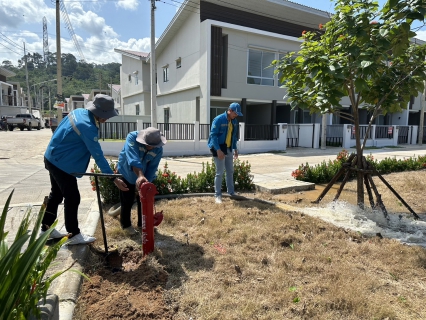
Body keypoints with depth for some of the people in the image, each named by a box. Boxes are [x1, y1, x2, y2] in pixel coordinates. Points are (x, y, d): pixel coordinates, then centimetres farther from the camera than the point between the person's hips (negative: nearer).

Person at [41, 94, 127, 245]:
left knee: (56, 194, 20)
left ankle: (46, 228, 34)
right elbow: (97, 154, -29)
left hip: (53, 158, 10)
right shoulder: (87, 126, -29)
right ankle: (74, 235, 10)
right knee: (72, 198, -2)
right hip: (61, 163, -10)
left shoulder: (79, 112, 0)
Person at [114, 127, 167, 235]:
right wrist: (140, 176, -62)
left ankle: (142, 224, 30)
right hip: (126, 174, -3)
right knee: (127, 201, 3)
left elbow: (152, 168, -19)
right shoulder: (132, 137, -34)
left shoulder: (158, 150, -22)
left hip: (144, 176, 3)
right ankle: (126, 224, 26)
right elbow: (133, 159, -49)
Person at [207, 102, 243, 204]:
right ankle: (217, 195, 5)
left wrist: (235, 149, 13)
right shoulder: (218, 119, -15)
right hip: (218, 149, -7)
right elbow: (213, 135, -18)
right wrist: (218, 150, -24)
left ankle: (231, 192, 27)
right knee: (220, 172, -5)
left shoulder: (234, 121, 7)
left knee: (230, 171, 14)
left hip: (228, 149, 7)